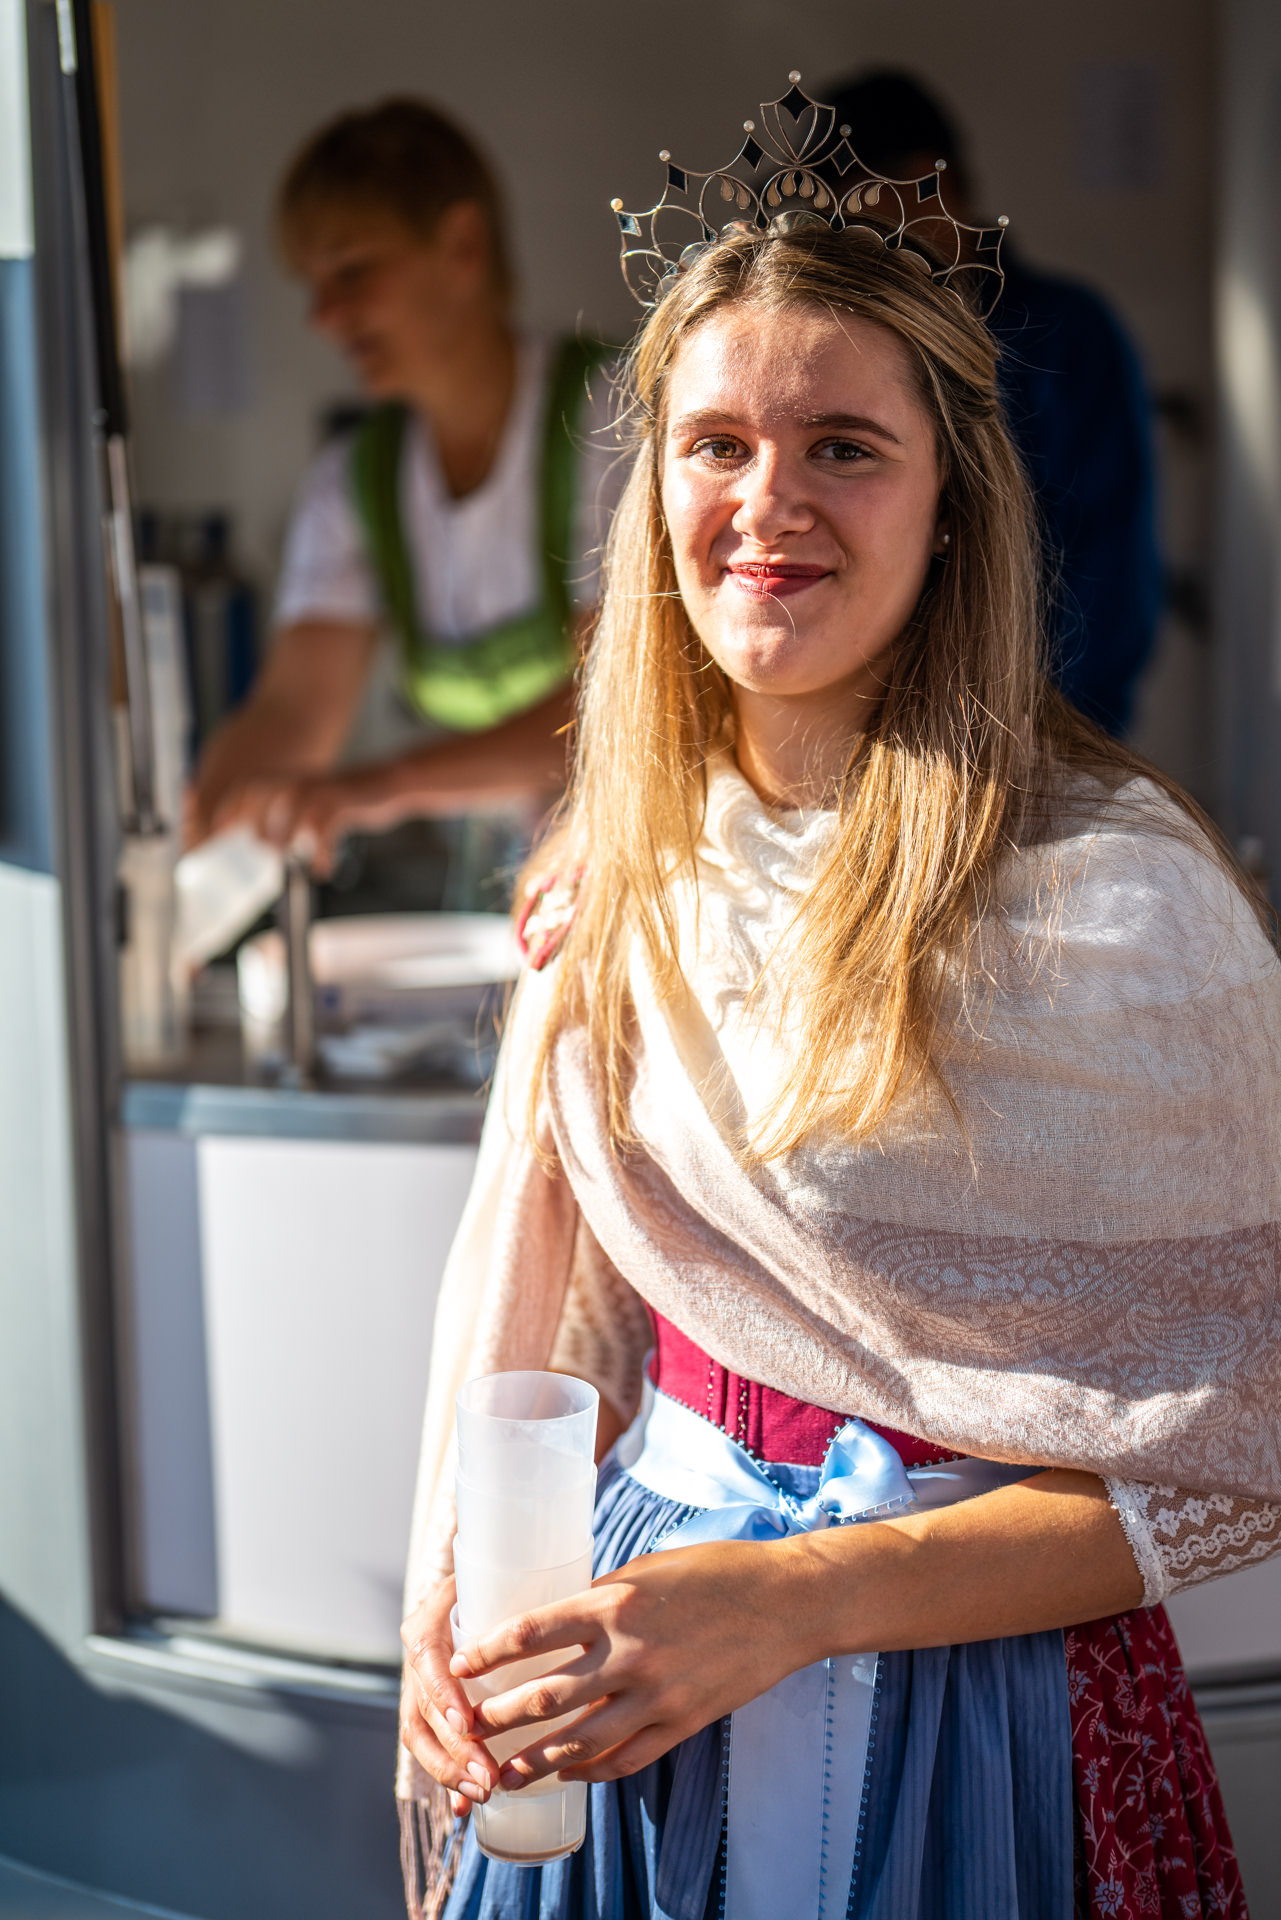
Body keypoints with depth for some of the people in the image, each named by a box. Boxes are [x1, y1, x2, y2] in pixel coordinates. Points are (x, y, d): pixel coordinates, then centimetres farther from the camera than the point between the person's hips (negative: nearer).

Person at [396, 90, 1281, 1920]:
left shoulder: (1120, 895, -19)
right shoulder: (625, 867, 0)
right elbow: (538, 1280, 9)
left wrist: (794, 1603, -23)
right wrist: (457, 1597, -6)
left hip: (967, 1697, -5)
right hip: (624, 1675, 5)